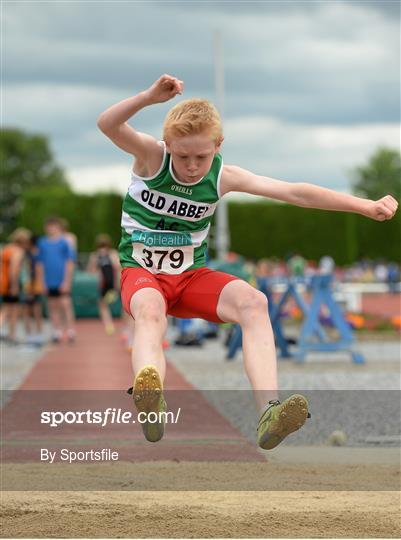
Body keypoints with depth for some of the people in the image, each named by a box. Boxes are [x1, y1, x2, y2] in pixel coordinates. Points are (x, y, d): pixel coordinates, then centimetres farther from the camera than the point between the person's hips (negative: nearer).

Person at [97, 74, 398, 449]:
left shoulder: (222, 177, -5)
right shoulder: (151, 157, -11)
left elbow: (294, 193, -10)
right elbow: (107, 125, -30)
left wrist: (365, 206, -15)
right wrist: (151, 96, -46)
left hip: (191, 275, 3)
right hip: (141, 273, -3)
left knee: (253, 301, -26)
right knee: (149, 310, -39)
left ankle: (268, 412, -41)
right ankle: (150, 407, -70)